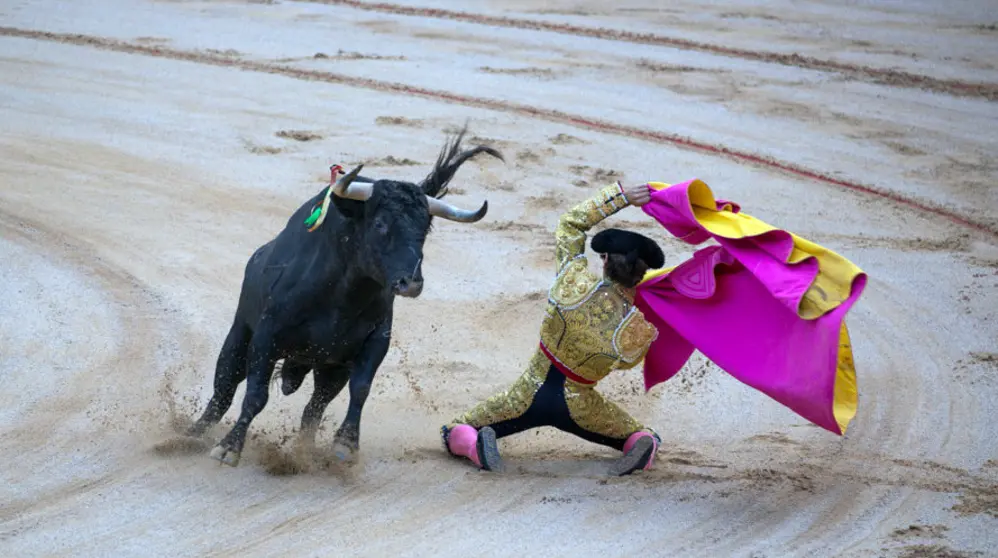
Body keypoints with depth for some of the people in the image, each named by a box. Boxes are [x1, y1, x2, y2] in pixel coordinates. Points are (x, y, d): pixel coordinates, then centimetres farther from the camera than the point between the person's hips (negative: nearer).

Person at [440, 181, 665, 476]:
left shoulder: (574, 283, -23)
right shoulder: (638, 332, -24)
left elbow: (570, 223, -11)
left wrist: (621, 196, -15)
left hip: (531, 395, 0)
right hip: (576, 407, 0)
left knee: (454, 432, 19)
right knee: (644, 437, 29)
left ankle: (474, 443, -12)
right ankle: (642, 442, -2)